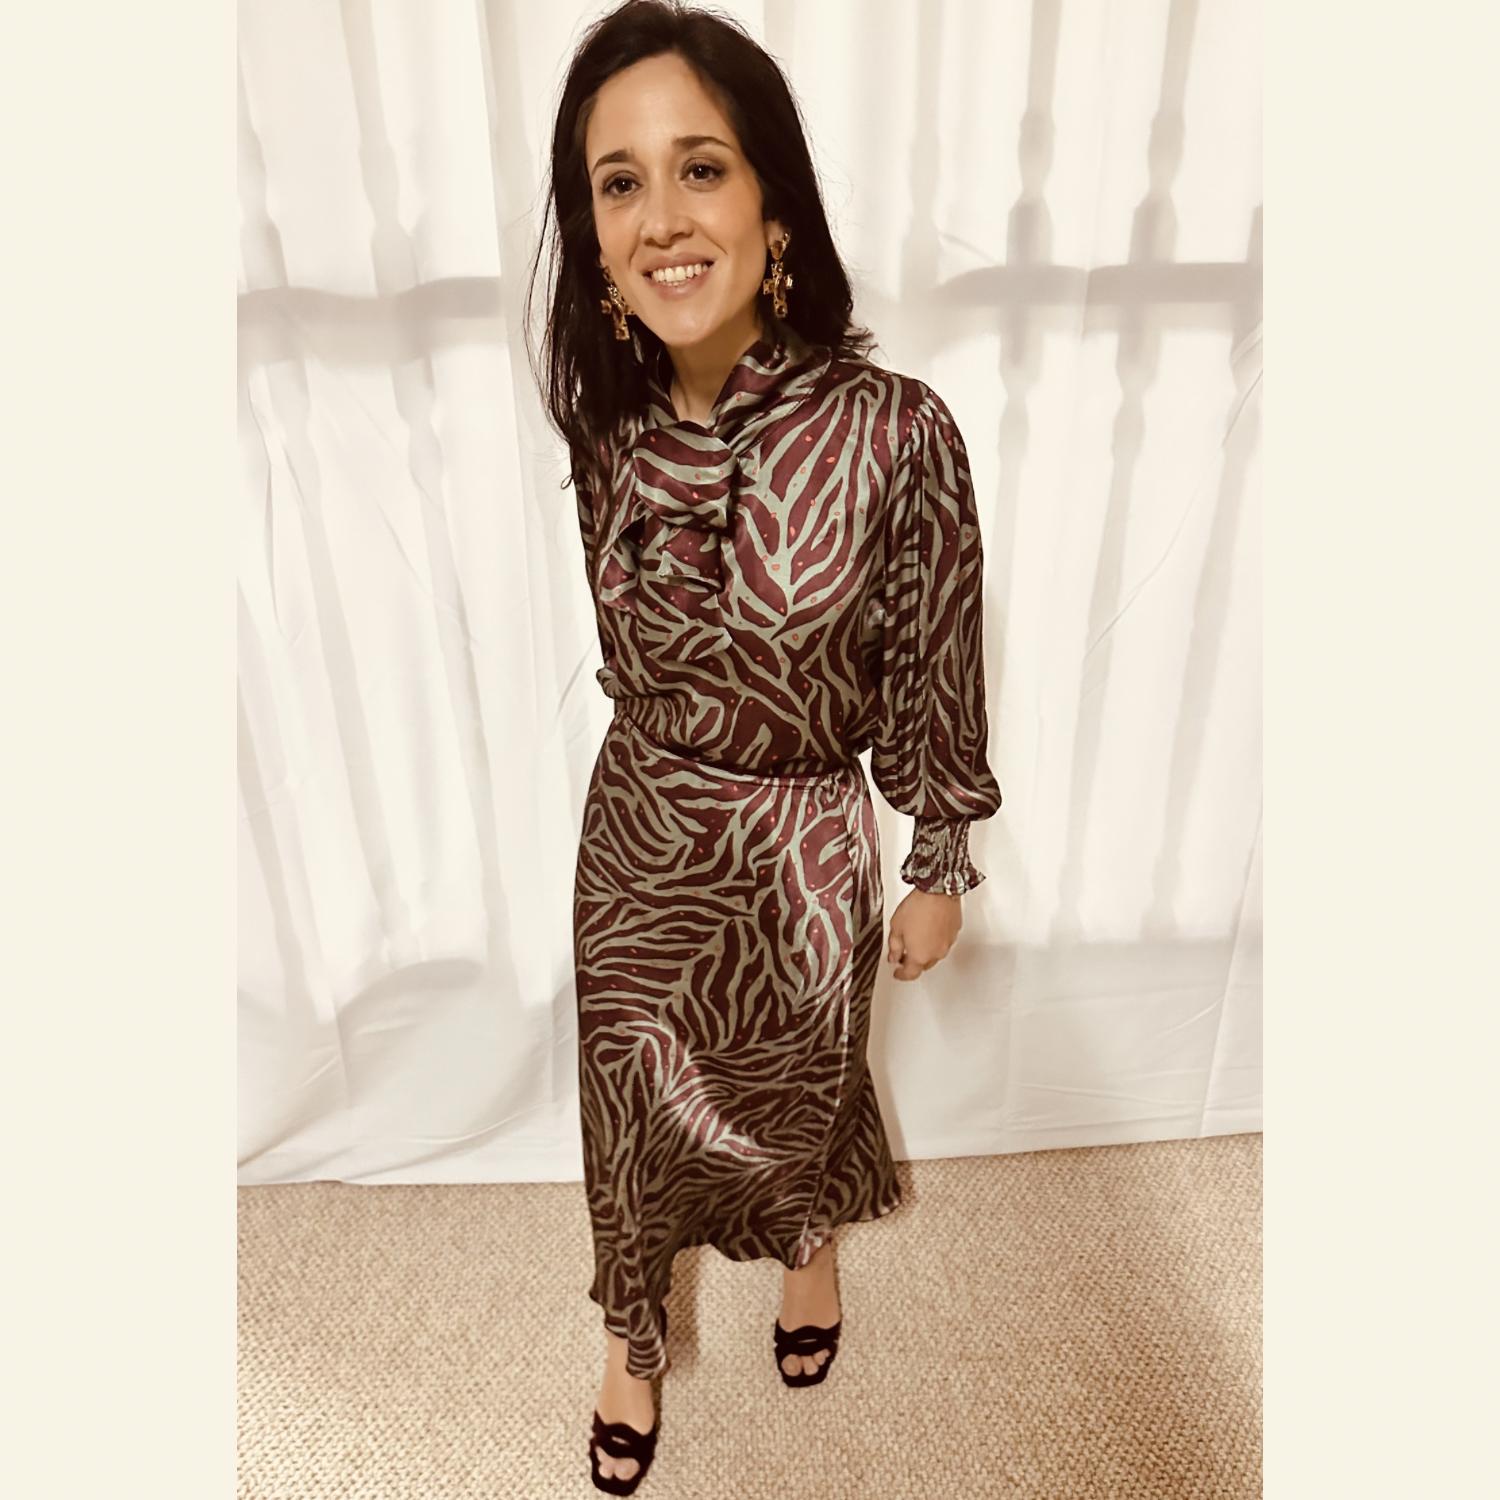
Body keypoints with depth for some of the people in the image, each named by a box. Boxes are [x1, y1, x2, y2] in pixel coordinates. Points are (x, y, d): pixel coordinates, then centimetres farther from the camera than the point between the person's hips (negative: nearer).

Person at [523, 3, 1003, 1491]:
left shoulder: (895, 431, -22)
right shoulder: (613, 433, -9)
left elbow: (935, 674, -11)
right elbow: (627, 652, 5)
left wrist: (941, 870, -3)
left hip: (807, 847, -2)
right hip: (638, 832, 3)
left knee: (798, 1085, 24)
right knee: (633, 1103, 19)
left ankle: (809, 1243, 61)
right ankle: (634, 1337, 51)